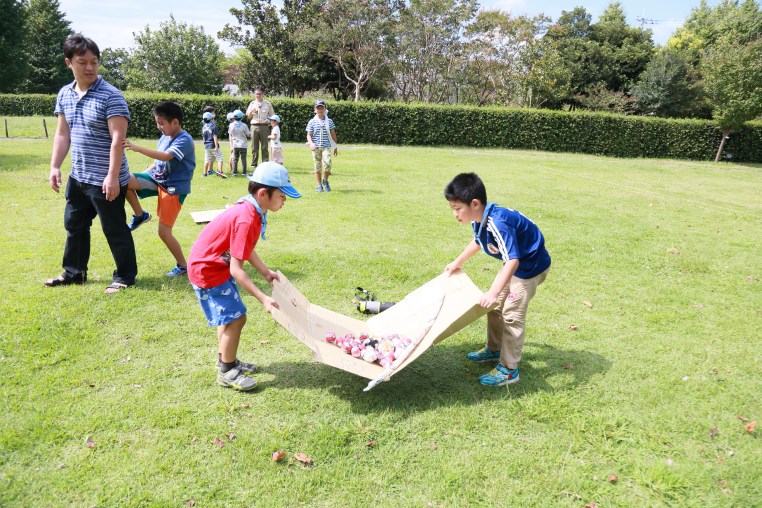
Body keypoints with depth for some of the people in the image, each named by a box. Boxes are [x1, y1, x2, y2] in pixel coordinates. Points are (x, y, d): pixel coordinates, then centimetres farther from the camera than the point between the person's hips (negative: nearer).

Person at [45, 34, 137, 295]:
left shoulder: (110, 96, -15)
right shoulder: (64, 95, 8)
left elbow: (117, 138, -20)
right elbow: (62, 133, 14)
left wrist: (112, 176, -25)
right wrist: (55, 167, 8)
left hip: (106, 180, -8)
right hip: (78, 177, 8)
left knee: (114, 230, 2)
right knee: (74, 225, 19)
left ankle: (125, 276, 17)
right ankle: (74, 272, 36)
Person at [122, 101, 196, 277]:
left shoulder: (184, 140, -17)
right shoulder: (164, 138, 9)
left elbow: (165, 156, -33)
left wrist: (137, 148, -38)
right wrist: (142, 176, 8)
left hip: (174, 188, -7)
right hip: (157, 179, 7)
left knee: (164, 231, -8)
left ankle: (183, 266, 11)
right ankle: (140, 215, 6)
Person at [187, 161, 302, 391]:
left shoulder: (250, 210, -1)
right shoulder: (247, 220, -31)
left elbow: (244, 249, 10)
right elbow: (236, 269, -30)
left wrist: (266, 272, 9)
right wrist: (263, 298, -31)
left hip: (217, 265, 10)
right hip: (207, 270, -10)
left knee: (229, 317, 18)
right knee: (235, 317, -4)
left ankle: (226, 360, 35)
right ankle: (227, 372, 12)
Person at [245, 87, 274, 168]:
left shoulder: (267, 104, 7)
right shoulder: (252, 104, 12)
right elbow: (248, 117, 13)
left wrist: (268, 121, -8)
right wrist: (251, 111, -6)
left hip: (264, 127, -2)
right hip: (254, 127, 2)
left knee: (264, 147, -1)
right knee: (254, 147, 3)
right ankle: (254, 164, 10)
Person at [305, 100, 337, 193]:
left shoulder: (329, 121, 6)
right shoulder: (312, 122, 2)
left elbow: (333, 134, 12)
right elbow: (309, 135, 3)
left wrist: (335, 146, 13)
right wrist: (311, 143, -16)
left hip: (326, 146, 0)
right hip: (316, 147, 0)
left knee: (327, 163, -19)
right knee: (317, 167, 4)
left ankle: (325, 181, 5)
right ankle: (319, 185, 17)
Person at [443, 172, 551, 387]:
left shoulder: (498, 224, -36)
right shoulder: (479, 220, -8)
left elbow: (513, 261, -41)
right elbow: (478, 241, 15)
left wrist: (493, 293, -48)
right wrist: (457, 263, 23)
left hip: (531, 266, -9)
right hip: (514, 263, 9)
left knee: (512, 314, -8)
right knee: (495, 306, 16)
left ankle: (509, 369, 2)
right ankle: (494, 349, 34)